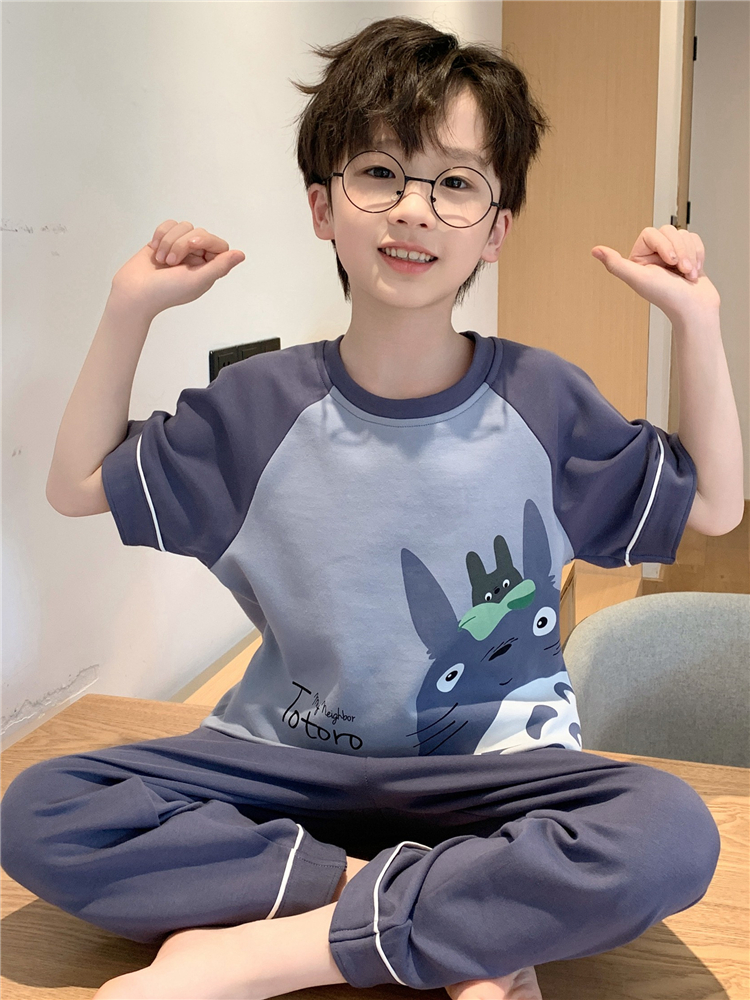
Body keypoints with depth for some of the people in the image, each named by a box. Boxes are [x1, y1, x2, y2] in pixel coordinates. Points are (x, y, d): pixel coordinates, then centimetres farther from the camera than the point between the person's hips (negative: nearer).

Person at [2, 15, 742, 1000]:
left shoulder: (542, 400, -5)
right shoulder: (262, 405, -4)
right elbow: (79, 485, 8)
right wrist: (130, 309, -2)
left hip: (491, 765, -1)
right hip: (291, 762, 2)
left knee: (671, 833, -31)